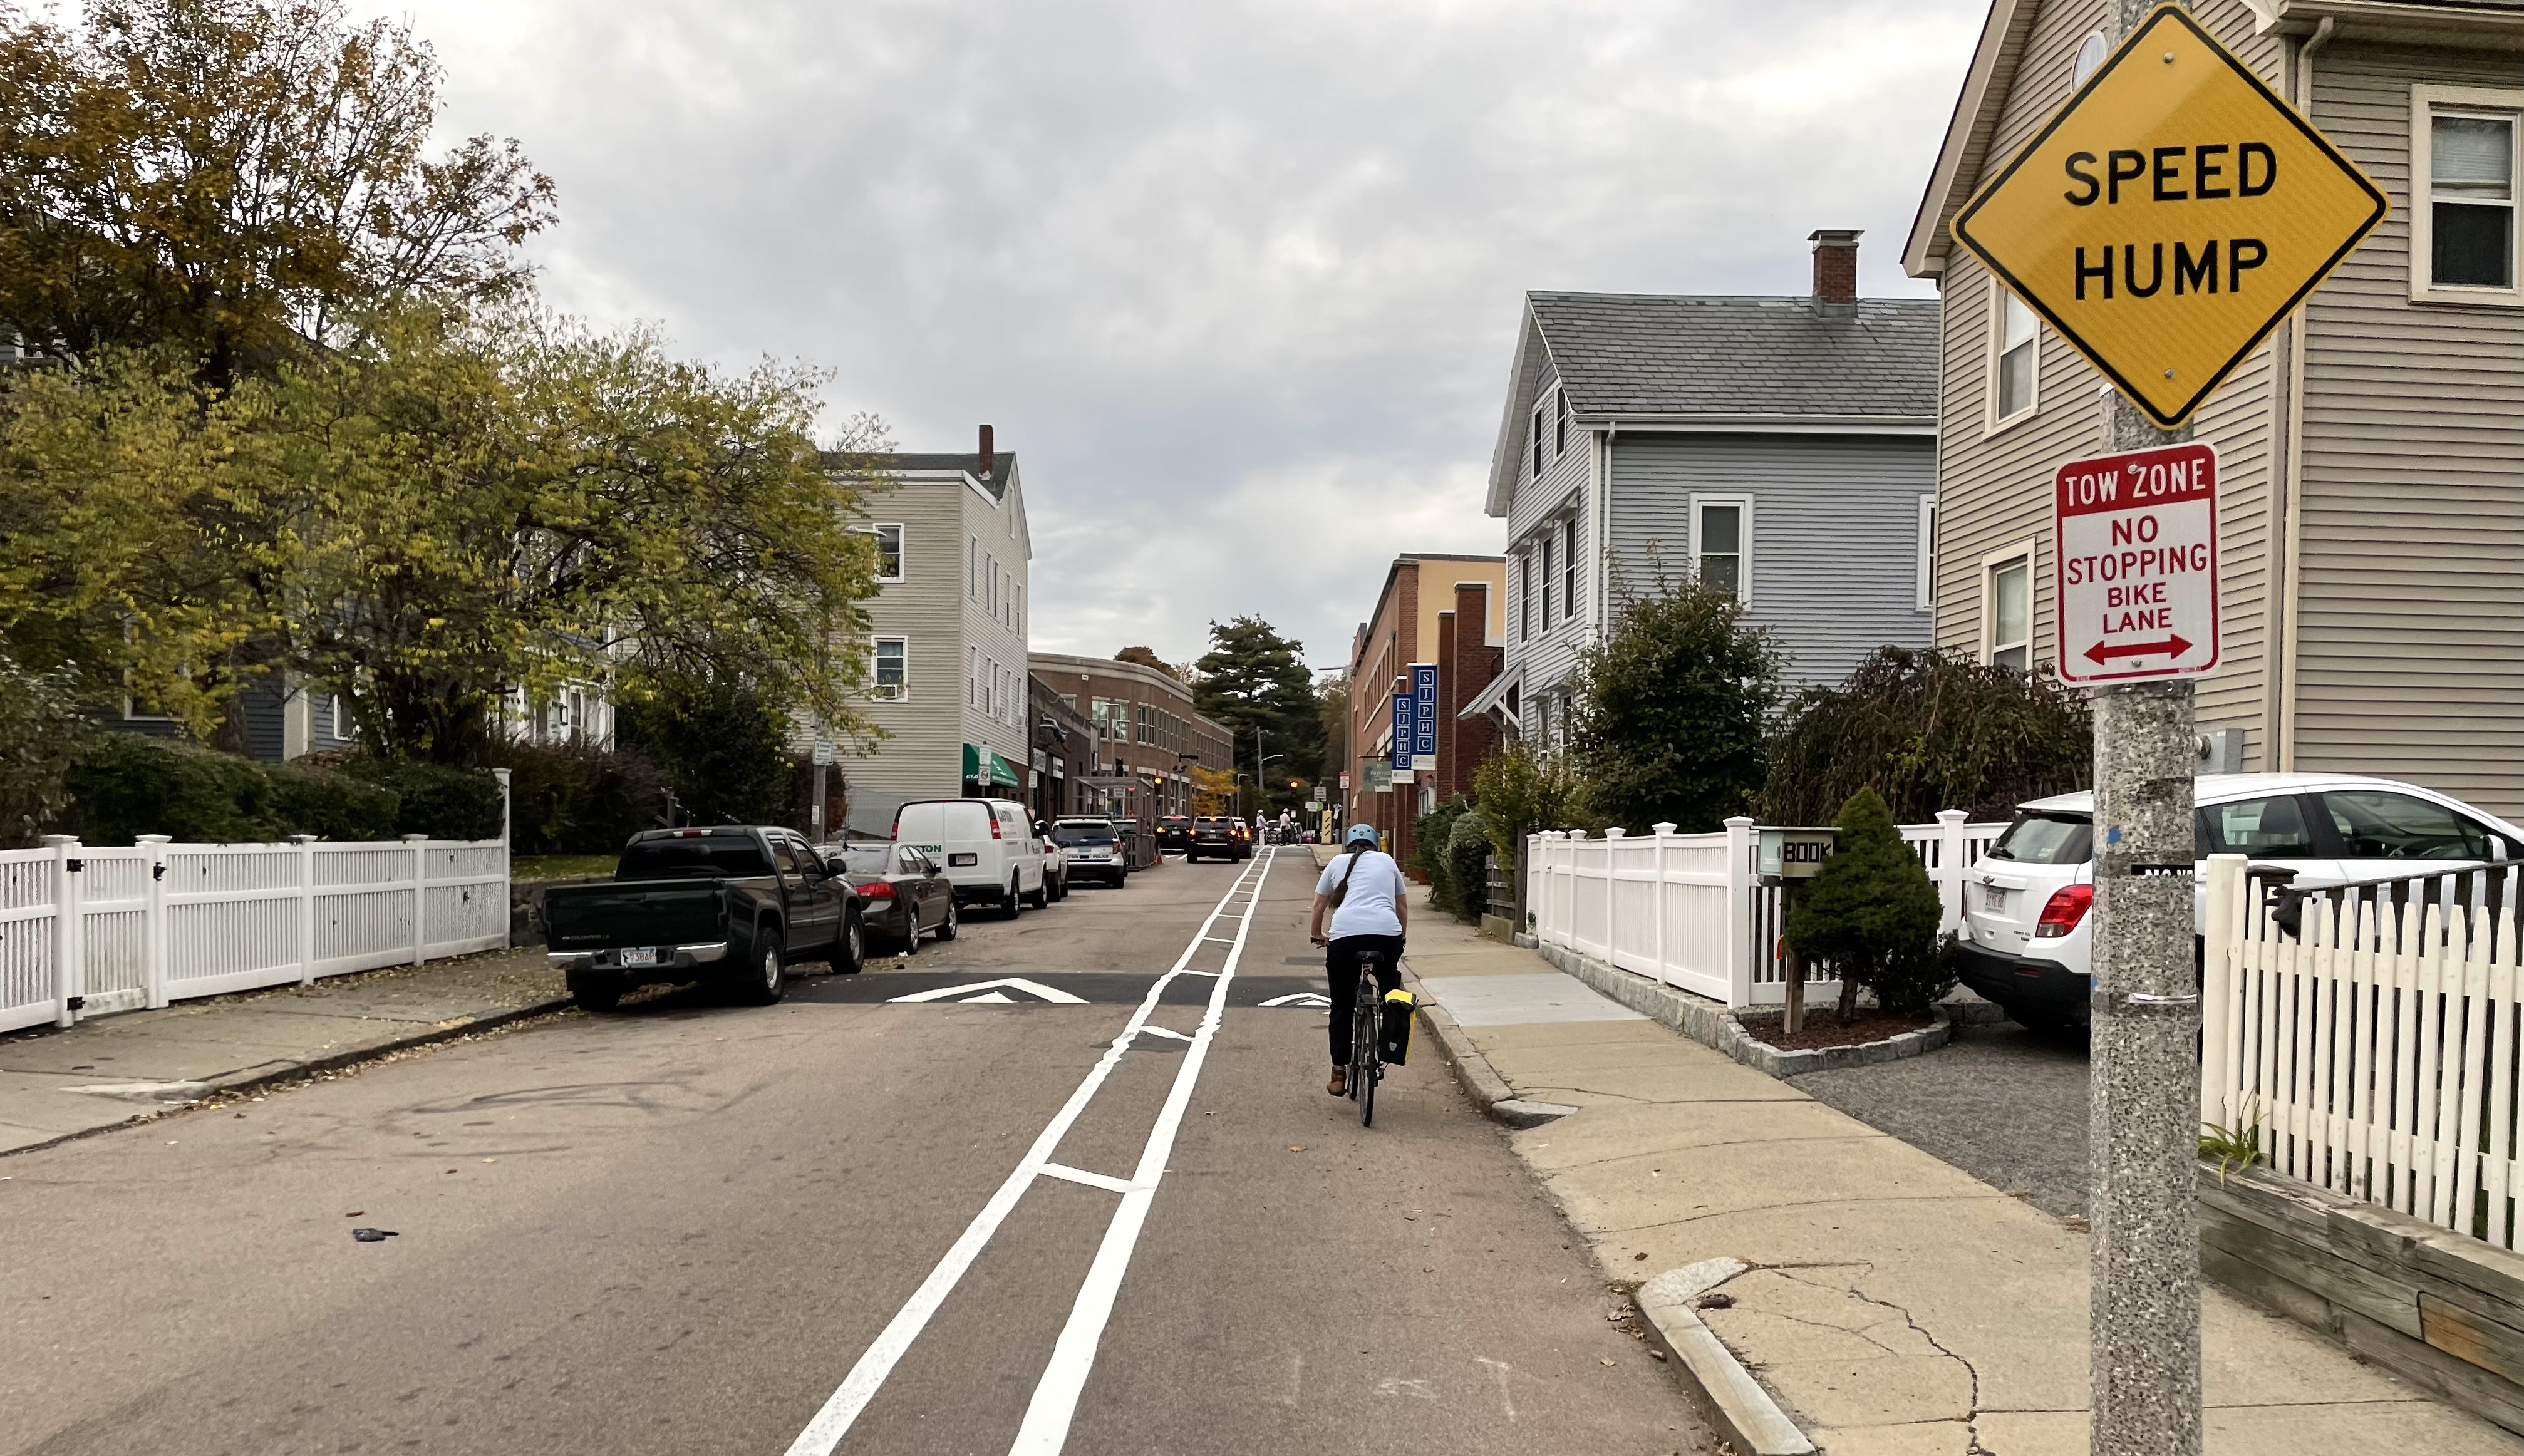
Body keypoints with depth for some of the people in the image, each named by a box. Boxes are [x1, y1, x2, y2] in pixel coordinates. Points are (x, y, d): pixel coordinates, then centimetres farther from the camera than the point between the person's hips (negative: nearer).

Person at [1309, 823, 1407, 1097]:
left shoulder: (1338, 862, 23)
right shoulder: (1387, 861, 24)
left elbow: (1319, 904, 28)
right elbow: (1403, 905, 30)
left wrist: (1316, 934, 44)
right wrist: (1401, 935, 44)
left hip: (1345, 935, 0)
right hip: (1386, 933, 0)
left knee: (1342, 1006, 9)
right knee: (1390, 994, 26)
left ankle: (1339, 1073, 8)